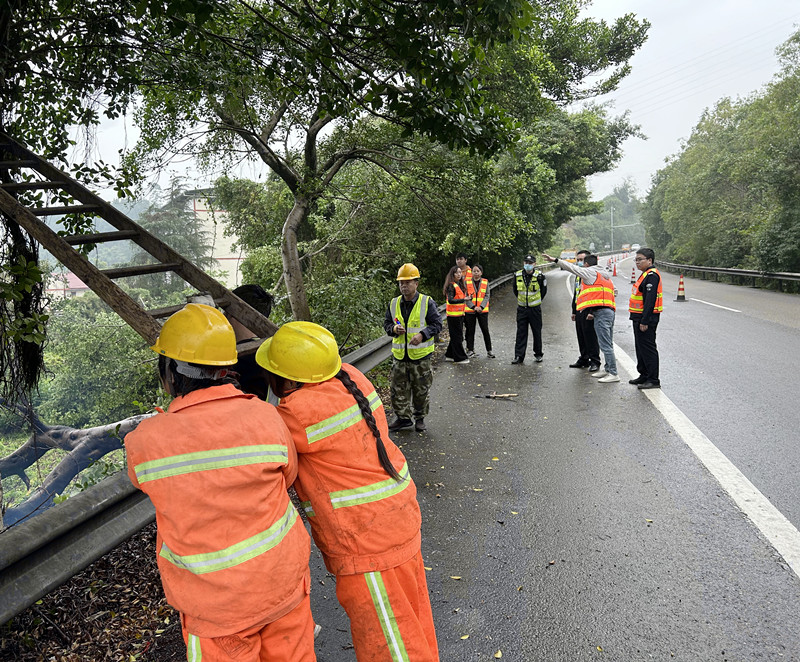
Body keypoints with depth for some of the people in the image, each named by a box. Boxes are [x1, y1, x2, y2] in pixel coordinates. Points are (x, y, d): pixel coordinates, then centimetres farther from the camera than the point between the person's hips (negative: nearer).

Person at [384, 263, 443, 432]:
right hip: (399, 355, 3)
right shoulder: (394, 304, 5)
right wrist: (394, 329, -12)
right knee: (398, 389, 8)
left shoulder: (427, 303, -6)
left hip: (421, 356, -3)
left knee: (422, 389, 8)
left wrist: (422, 335, -22)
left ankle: (420, 418, 25)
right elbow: (386, 323, 11)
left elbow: (437, 324, -6)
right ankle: (403, 417, 23)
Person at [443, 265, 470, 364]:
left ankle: (449, 355, 23)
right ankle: (459, 358, 3)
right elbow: (450, 300, -26)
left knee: (456, 336, 13)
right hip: (453, 315, -9)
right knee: (457, 337, -3)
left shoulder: (460, 285, 14)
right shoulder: (451, 286, -14)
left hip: (460, 314, 9)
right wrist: (463, 300, -34)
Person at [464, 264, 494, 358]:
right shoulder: (467, 282, 1)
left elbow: (487, 296, -1)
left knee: (485, 330, 2)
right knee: (470, 331, 5)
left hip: (482, 310, 0)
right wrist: (473, 307, -15)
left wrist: (481, 307, -15)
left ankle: (489, 351, 10)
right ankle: (470, 350, 15)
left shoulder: (485, 282, 3)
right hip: (470, 310, 0)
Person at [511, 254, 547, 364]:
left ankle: (538, 354, 22)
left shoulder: (539, 276, -9)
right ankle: (519, 356, 5)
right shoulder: (517, 275, -2)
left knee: (537, 332, 8)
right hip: (521, 308, 2)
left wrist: (536, 301, 11)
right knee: (521, 333, 2)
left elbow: (543, 291, 7)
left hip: (535, 308, -2)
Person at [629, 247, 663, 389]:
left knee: (648, 348, -6)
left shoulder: (652, 275, -16)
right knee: (640, 347, 17)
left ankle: (653, 380, 0)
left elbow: (650, 300, -23)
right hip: (639, 318, 11)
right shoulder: (645, 274, 17)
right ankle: (644, 375, 27)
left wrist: (644, 321, -26)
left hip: (647, 318, -11)